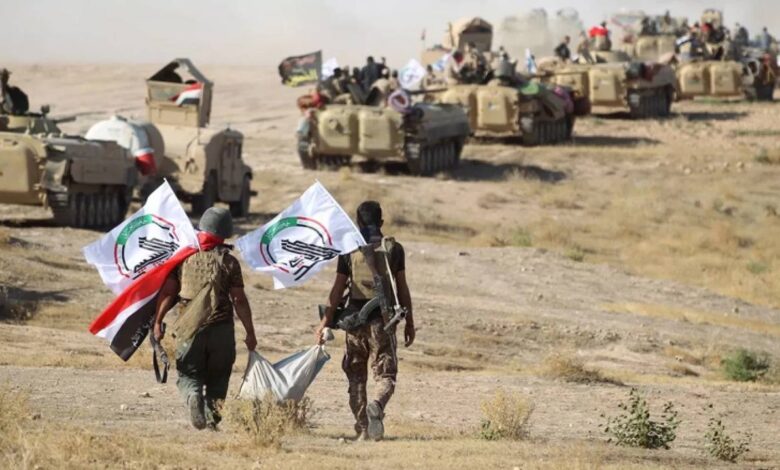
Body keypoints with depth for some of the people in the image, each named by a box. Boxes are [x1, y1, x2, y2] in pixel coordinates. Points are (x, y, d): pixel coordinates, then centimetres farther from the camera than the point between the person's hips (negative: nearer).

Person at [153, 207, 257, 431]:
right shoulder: (229, 261, 0)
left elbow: (168, 291, 0)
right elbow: (239, 300, -3)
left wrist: (158, 321, 7)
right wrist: (250, 332, 3)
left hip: (189, 329, 0)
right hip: (221, 328, 0)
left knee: (188, 373, 8)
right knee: (217, 378, 16)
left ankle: (193, 396, -23)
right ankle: (213, 415, 3)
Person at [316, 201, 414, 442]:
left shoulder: (348, 249, 2)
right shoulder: (393, 248, 1)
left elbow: (338, 289, -1)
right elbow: (402, 288, 3)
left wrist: (326, 321, 2)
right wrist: (409, 321, 11)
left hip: (355, 318, 1)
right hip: (383, 320, -1)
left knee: (356, 376, 13)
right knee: (385, 375, 2)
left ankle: (363, 429, 9)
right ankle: (376, 405, -30)